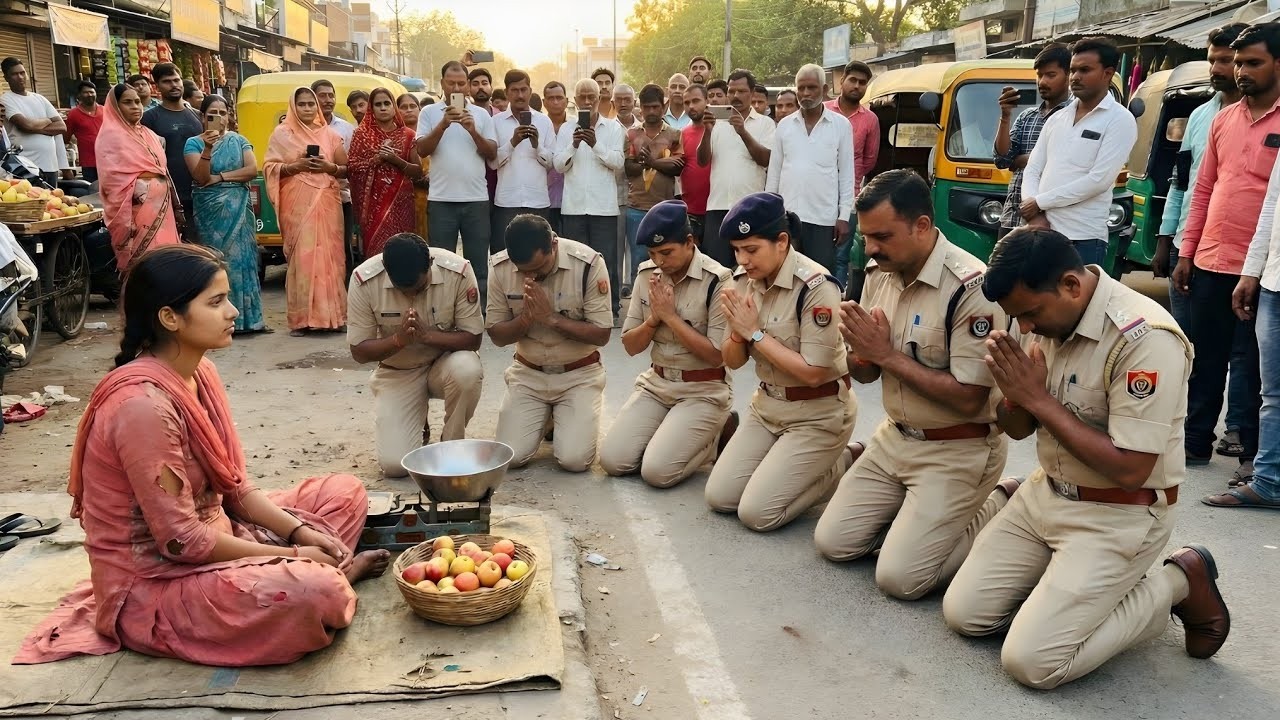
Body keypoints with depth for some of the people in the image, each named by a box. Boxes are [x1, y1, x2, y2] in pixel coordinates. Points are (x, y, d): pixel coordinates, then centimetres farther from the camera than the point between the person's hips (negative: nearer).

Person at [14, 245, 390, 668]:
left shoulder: (199, 372, 0)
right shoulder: (144, 406, -27)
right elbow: (181, 539, -25)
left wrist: (299, 533, -8)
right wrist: (289, 555, -17)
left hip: (212, 532, 9)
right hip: (153, 585, -9)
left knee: (344, 492, 8)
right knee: (312, 590, -31)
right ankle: (332, 577, 0)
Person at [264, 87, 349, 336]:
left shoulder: (329, 134, 13)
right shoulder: (282, 133, 7)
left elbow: (346, 169, 13)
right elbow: (269, 168, 4)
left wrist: (330, 167, -7)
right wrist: (295, 166, -11)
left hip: (327, 202, 2)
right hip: (298, 204, -2)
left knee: (329, 254, -2)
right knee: (302, 255, -7)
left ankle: (331, 313, 4)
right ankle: (302, 318, -4)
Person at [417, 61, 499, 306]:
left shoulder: (481, 114, 8)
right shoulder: (429, 112, 5)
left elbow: (492, 153, 4)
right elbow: (422, 150, -5)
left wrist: (473, 130, -11)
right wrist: (443, 124, -17)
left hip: (476, 198, 1)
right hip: (441, 199, -1)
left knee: (478, 260, 7)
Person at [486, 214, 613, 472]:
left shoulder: (589, 264, -20)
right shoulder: (500, 267, -11)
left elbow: (602, 334, -16)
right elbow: (496, 336, -4)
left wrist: (551, 317, -26)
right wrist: (526, 317, -25)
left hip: (579, 374, -2)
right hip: (528, 373, 3)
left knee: (574, 460, -17)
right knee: (509, 457, -11)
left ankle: (564, 419, 18)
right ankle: (545, 416, 21)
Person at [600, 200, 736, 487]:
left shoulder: (717, 280, -16)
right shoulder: (647, 274, 2)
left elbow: (717, 355, -17)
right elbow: (630, 346, 4)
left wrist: (670, 316, -19)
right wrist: (654, 317, -15)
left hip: (703, 391, -5)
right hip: (656, 383, 6)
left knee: (656, 471, -19)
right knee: (612, 461, -10)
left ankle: (717, 432, 7)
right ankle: (670, 433, 15)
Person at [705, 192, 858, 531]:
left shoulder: (816, 286, -23)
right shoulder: (744, 279, -1)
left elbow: (813, 373, -24)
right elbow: (732, 362, 4)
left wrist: (755, 332, -21)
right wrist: (738, 331, -18)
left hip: (817, 415, -7)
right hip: (767, 405, 7)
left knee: (756, 512, -12)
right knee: (719, 497, 0)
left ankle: (843, 465, 9)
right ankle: (790, 464, 20)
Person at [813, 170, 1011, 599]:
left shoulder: (970, 286, -24)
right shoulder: (879, 273, 1)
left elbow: (968, 399, -24)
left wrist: (888, 354, -22)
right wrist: (860, 352, -16)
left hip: (957, 451, -7)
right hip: (893, 437, 8)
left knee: (898, 577, -12)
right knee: (832, 542, 5)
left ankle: (1001, 509, 9)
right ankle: (916, 510, 24)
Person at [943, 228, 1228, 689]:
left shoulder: (1146, 339, -25)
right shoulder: (1043, 317, -2)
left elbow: (1130, 470, -25)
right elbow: (1017, 429, 7)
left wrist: (1039, 399, -23)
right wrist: (1012, 391, -17)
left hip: (1119, 517, -7)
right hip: (1043, 493, 7)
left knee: (1030, 661, -13)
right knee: (963, 614, 1)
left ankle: (1176, 586, 5)